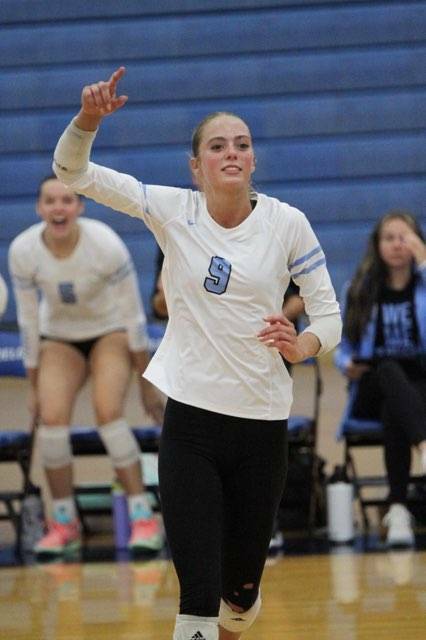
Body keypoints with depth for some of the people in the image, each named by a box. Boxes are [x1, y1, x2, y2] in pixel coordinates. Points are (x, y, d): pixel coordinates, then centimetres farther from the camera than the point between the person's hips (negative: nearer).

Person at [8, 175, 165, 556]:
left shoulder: (106, 244, -25)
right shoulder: (22, 251, -19)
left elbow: (132, 315, -16)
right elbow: (28, 322, -7)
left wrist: (148, 384, -11)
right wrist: (34, 387, -1)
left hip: (110, 332, -2)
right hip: (59, 336, 2)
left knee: (108, 413, -24)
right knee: (52, 418, -18)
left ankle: (144, 518, -18)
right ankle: (64, 523, -4)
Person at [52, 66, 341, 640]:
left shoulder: (286, 223, -4)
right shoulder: (172, 210, -2)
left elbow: (329, 312, 1)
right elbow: (72, 172, -3)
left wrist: (302, 346, -21)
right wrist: (89, 118, -23)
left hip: (263, 421, 1)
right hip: (190, 420, -1)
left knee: (241, 592, 12)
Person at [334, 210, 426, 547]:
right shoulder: (360, 291, 12)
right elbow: (344, 349, 14)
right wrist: (347, 366, -8)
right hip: (373, 390, 1)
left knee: (394, 411, -38)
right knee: (391, 372, -37)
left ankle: (398, 509, -48)